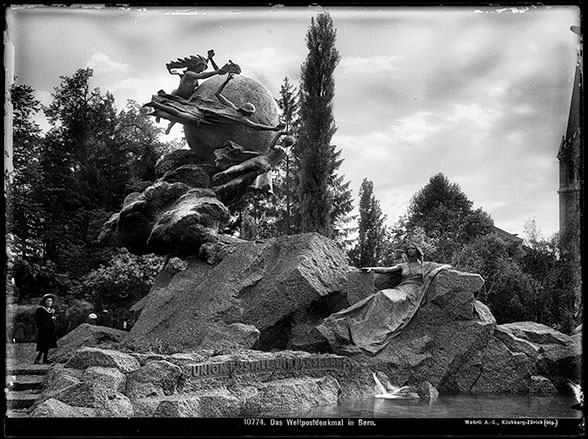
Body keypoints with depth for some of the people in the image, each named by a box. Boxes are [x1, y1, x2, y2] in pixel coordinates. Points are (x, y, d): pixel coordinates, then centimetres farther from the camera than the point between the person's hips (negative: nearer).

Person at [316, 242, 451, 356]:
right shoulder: (403, 266, 26)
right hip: (400, 290, 4)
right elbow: (386, 270, 17)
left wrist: (436, 270, -3)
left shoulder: (427, 265, 19)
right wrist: (371, 268, 2)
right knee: (378, 298, -27)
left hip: (413, 293, -4)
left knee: (386, 298, -33)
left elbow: (447, 266, 17)